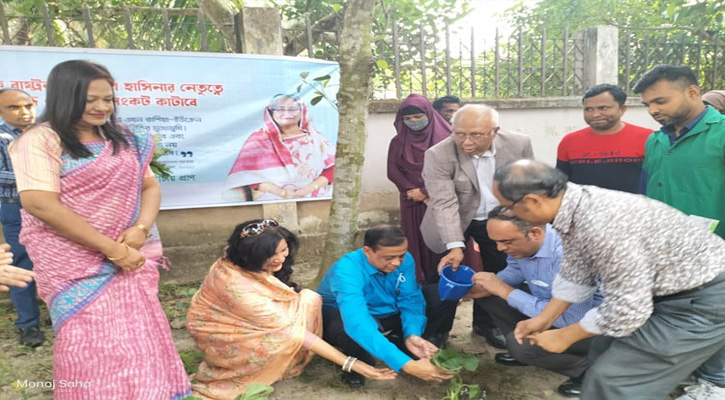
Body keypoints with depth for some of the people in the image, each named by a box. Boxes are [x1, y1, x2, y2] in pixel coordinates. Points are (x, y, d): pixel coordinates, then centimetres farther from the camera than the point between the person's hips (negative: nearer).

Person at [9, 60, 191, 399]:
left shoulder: (122, 139, 12)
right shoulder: (40, 140, -7)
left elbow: (149, 185, 11)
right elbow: (40, 204, -17)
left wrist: (142, 228, -12)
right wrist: (112, 249, -19)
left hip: (131, 256, 5)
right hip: (74, 262, -5)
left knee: (138, 335, 5)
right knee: (91, 341, -2)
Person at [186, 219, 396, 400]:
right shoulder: (238, 286, -39)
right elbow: (289, 330, -37)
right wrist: (349, 362, -36)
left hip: (254, 318, 7)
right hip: (221, 333, -7)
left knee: (309, 299, -17)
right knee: (285, 336, -34)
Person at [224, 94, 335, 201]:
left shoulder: (315, 137, 11)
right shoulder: (260, 139, 6)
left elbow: (331, 167, 4)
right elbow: (251, 175, -3)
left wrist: (308, 189, -11)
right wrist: (282, 192, -14)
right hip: (273, 201, -1)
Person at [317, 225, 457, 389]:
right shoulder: (347, 269, -37)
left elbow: (411, 299, -15)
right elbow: (357, 325, -49)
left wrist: (412, 335, -38)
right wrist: (406, 365, -56)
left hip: (386, 316, 5)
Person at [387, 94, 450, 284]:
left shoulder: (445, 138, -1)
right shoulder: (398, 142, 9)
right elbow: (393, 171, 4)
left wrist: (426, 192, -10)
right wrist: (414, 191, -8)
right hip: (412, 201, 3)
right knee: (418, 242, 3)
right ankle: (420, 285, 11)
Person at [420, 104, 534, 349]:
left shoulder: (519, 145, -14)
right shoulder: (439, 155, -23)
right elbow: (444, 202, -27)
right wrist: (455, 246, -34)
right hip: (453, 222, -3)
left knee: (498, 275, 13)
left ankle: (486, 324, 36)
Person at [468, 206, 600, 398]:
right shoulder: (523, 242, -13)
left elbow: (569, 319, -35)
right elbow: (515, 270, 9)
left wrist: (504, 291, -32)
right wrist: (489, 287, -13)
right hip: (551, 305, 7)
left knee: (520, 342, -28)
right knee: (487, 295, -2)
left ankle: (588, 370, -3)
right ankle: (526, 350, 14)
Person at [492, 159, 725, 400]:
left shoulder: (602, 226, -35)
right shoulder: (572, 207, -7)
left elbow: (627, 308, -27)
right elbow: (576, 274, 5)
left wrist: (564, 336, -14)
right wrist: (543, 319, 6)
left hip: (705, 300, -9)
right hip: (670, 289, 9)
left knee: (612, 379, -7)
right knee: (605, 355, 18)